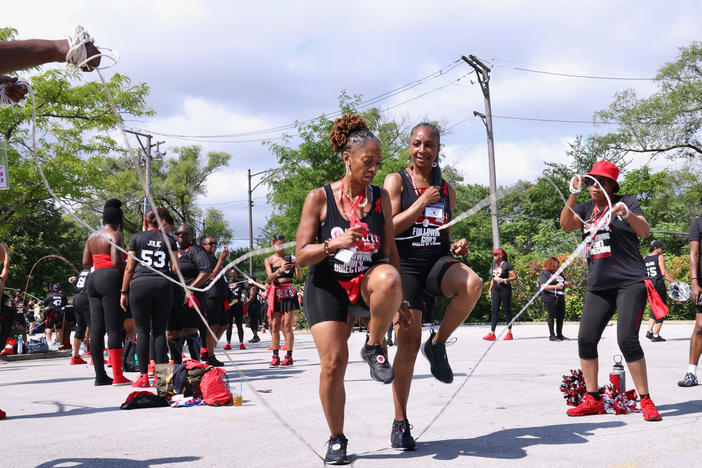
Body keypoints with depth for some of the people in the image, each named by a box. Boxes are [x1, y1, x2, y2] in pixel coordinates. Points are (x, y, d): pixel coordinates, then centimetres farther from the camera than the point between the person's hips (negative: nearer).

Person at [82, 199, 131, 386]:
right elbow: (116, 262, -17)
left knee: (96, 329, 6)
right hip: (111, 279, -8)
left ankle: (100, 375, 9)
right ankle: (117, 376, -10)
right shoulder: (115, 235, -5)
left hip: (94, 279, 8)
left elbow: (86, 263, 17)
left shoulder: (92, 237, 17)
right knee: (114, 329, -9)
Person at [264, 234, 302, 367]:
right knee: (275, 326, 0)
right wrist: (280, 270, -26)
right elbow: (270, 277, -7)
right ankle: (275, 357, 4)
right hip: (276, 294, 2)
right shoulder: (269, 260, 8)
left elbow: (300, 278, 0)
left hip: (289, 293, -2)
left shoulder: (291, 258, 5)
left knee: (287, 326, -4)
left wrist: (297, 266, -19)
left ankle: (289, 356, -2)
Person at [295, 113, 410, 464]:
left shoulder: (380, 197, 4)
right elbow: (301, 256, -6)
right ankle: (336, 439, 13)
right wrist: (334, 245, -25)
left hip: (367, 281, 2)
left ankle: (374, 347, -10)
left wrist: (398, 299, 6)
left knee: (388, 278, -36)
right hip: (327, 287, -1)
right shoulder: (319, 198, -5)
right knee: (333, 364, -12)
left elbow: (389, 250, 9)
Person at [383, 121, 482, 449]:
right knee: (408, 342, -5)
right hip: (406, 265, -3)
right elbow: (388, 228, -9)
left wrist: (456, 246, 1)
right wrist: (421, 203, -12)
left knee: (472, 284, -32)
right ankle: (400, 423, 9)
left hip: (438, 262, 3)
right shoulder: (396, 181, 1)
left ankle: (438, 345, -7)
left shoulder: (446, 190, 14)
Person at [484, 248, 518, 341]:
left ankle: (509, 333, 9)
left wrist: (504, 280, -17)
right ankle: (492, 334, -4)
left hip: (505, 289, -6)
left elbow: (515, 277, -9)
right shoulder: (494, 264, 14)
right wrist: (490, 288, 19)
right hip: (496, 289, 6)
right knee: (494, 311, -1)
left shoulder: (507, 265, -7)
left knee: (507, 311, 1)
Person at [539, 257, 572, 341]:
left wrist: (567, 284, 3)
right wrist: (556, 287, -21)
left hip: (560, 297, 7)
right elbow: (543, 286, -13)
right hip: (550, 297, -7)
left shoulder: (559, 273, 20)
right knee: (551, 315, -4)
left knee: (561, 315, 8)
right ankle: (552, 335, -1)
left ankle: (559, 334, 18)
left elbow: (564, 283, 28)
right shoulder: (544, 273, -2)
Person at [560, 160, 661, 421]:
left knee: (627, 339, -15)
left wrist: (627, 214, -29)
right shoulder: (586, 208, 15)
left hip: (630, 282, -5)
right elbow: (566, 225, -3)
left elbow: (644, 231, -10)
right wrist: (573, 195, -14)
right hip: (597, 286, 5)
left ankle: (646, 401, -4)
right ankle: (593, 400, 9)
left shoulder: (626, 202, 3)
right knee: (586, 339, -2)